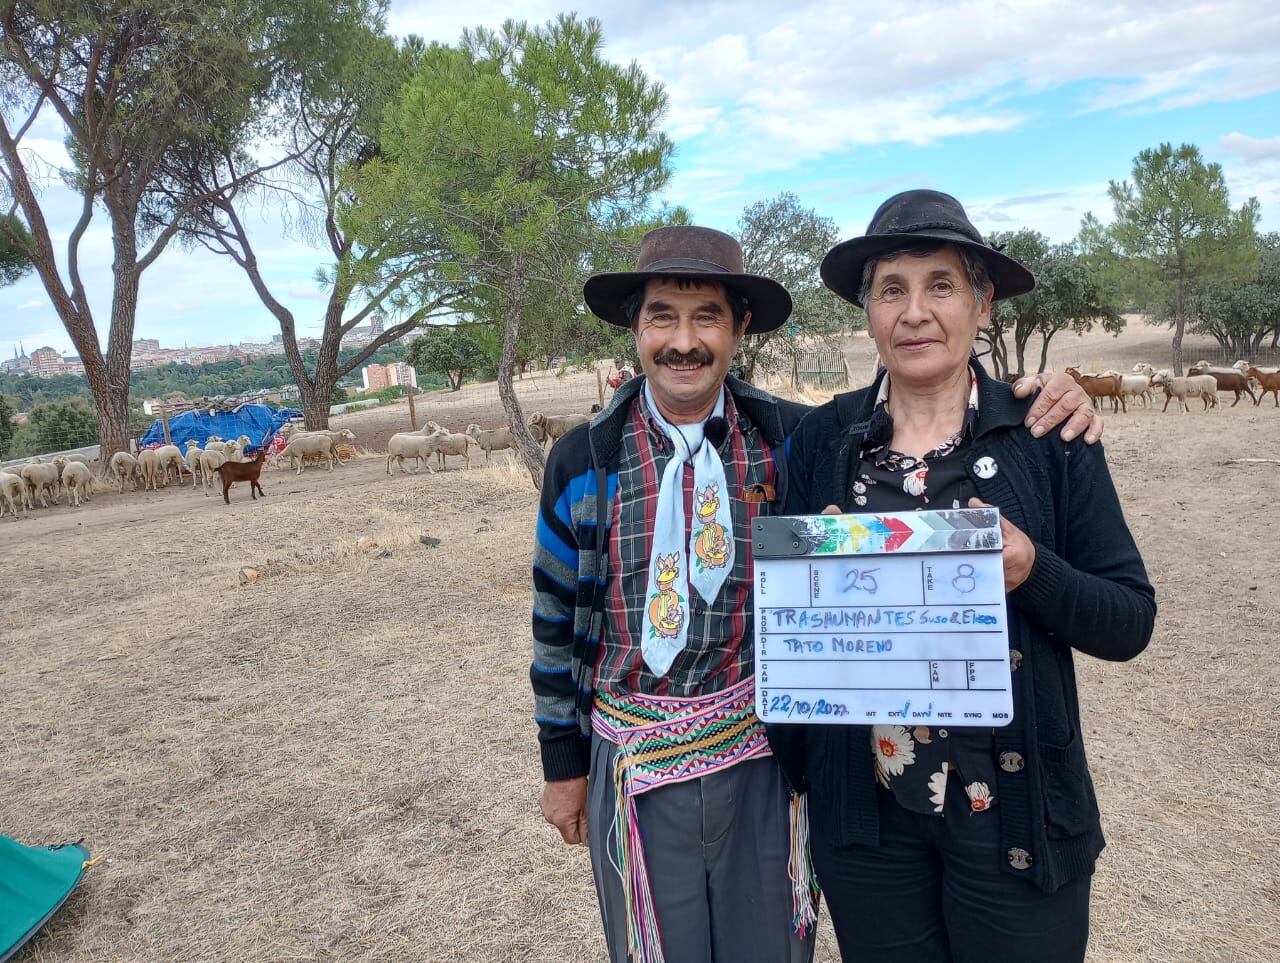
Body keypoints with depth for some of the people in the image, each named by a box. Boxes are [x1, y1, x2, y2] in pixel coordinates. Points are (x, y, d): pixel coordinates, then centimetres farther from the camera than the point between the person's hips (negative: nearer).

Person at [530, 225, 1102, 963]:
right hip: (634, 764, 0)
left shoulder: (790, 438, -6)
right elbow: (557, 621, 1)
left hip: (765, 756, 1)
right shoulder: (583, 461, -7)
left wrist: (1040, 405, -17)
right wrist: (563, 764, 7)